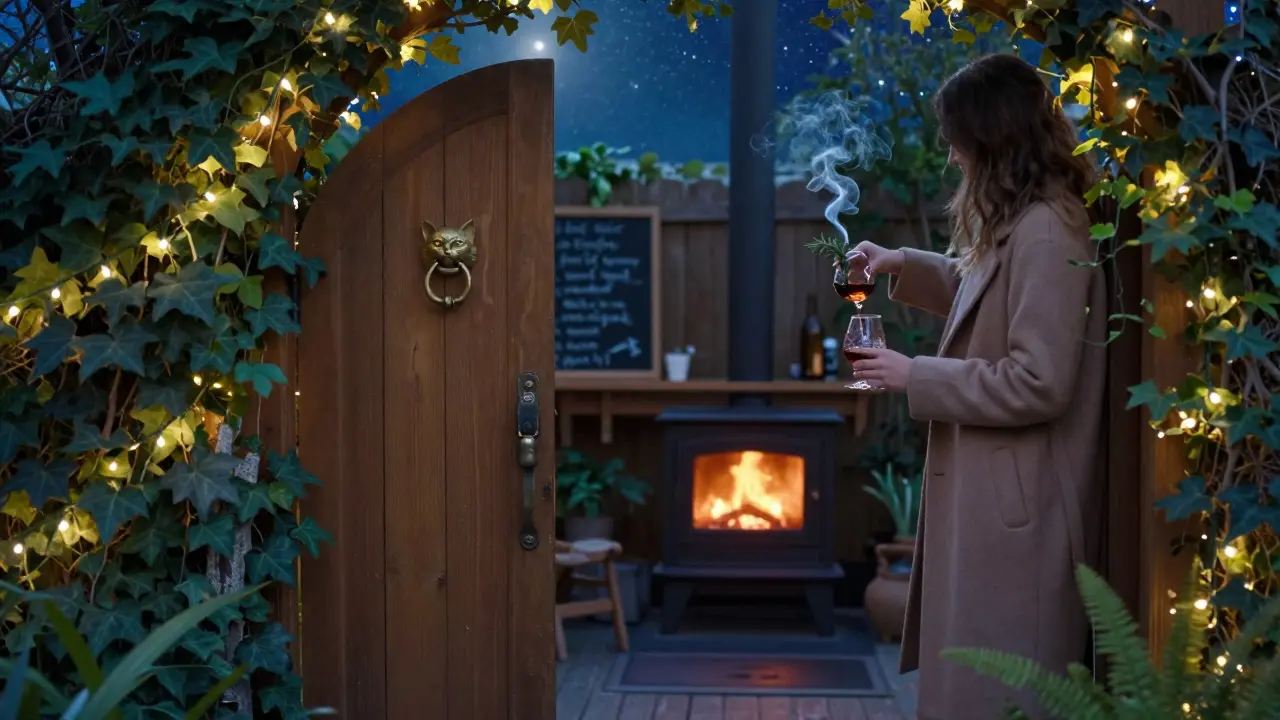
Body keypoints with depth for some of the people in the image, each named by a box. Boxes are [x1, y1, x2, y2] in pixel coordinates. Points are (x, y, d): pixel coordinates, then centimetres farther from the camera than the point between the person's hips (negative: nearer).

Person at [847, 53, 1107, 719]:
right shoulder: (1019, 226, 11)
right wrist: (904, 266, 19)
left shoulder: (1045, 233, -21)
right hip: (992, 497, 11)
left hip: (1016, 509, -10)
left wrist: (916, 378, -17)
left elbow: (1037, 384, -25)